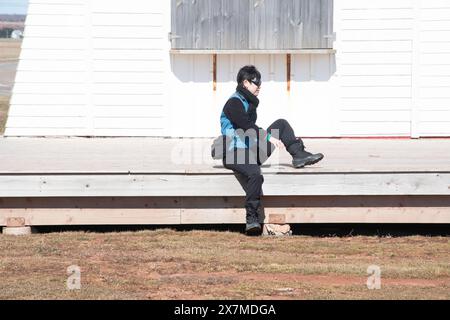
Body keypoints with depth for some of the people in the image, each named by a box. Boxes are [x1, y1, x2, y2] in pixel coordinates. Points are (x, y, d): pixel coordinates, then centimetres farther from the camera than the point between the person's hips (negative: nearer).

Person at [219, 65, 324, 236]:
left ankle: (299, 155, -4)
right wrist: (269, 137, -28)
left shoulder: (249, 102, 20)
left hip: (252, 149, 9)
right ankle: (251, 218, -33)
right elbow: (246, 127, -24)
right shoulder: (234, 103, -11)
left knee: (281, 124, 5)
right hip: (235, 154, -9)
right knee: (254, 174, -39)